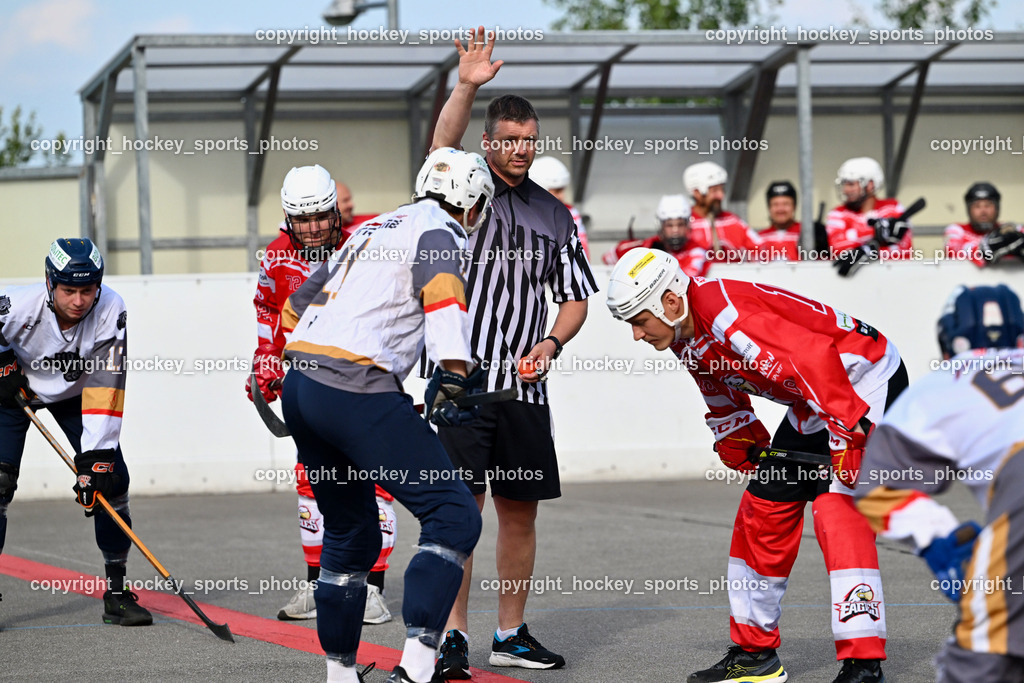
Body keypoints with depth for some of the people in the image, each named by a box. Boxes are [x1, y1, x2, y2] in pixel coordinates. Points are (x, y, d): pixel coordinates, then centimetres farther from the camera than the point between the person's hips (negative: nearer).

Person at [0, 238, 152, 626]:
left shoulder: (111, 311, -30)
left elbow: (104, 387, -29)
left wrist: (96, 455, -33)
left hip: (74, 394, 2)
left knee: (111, 479, -9)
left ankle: (117, 591, 2)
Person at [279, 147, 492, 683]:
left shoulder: (372, 229, 26)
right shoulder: (439, 231, 2)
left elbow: (298, 308, 31)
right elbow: (444, 302, -17)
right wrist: (454, 376, -20)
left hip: (298, 389, 9)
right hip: (355, 391, -9)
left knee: (350, 534, 21)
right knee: (453, 515, -8)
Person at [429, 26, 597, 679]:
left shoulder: (554, 215, 13)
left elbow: (576, 298, 17)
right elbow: (443, 145, -18)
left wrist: (550, 343, -2)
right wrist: (466, 88, -34)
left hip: (523, 386, 4)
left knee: (520, 510, 9)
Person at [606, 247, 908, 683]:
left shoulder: (728, 314, -29)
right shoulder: (687, 337, 2)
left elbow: (814, 357, -36)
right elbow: (725, 401, 20)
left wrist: (847, 433, -36)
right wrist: (741, 450, 16)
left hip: (868, 379, -10)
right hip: (813, 402, 10)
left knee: (838, 512, -21)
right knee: (763, 508, 9)